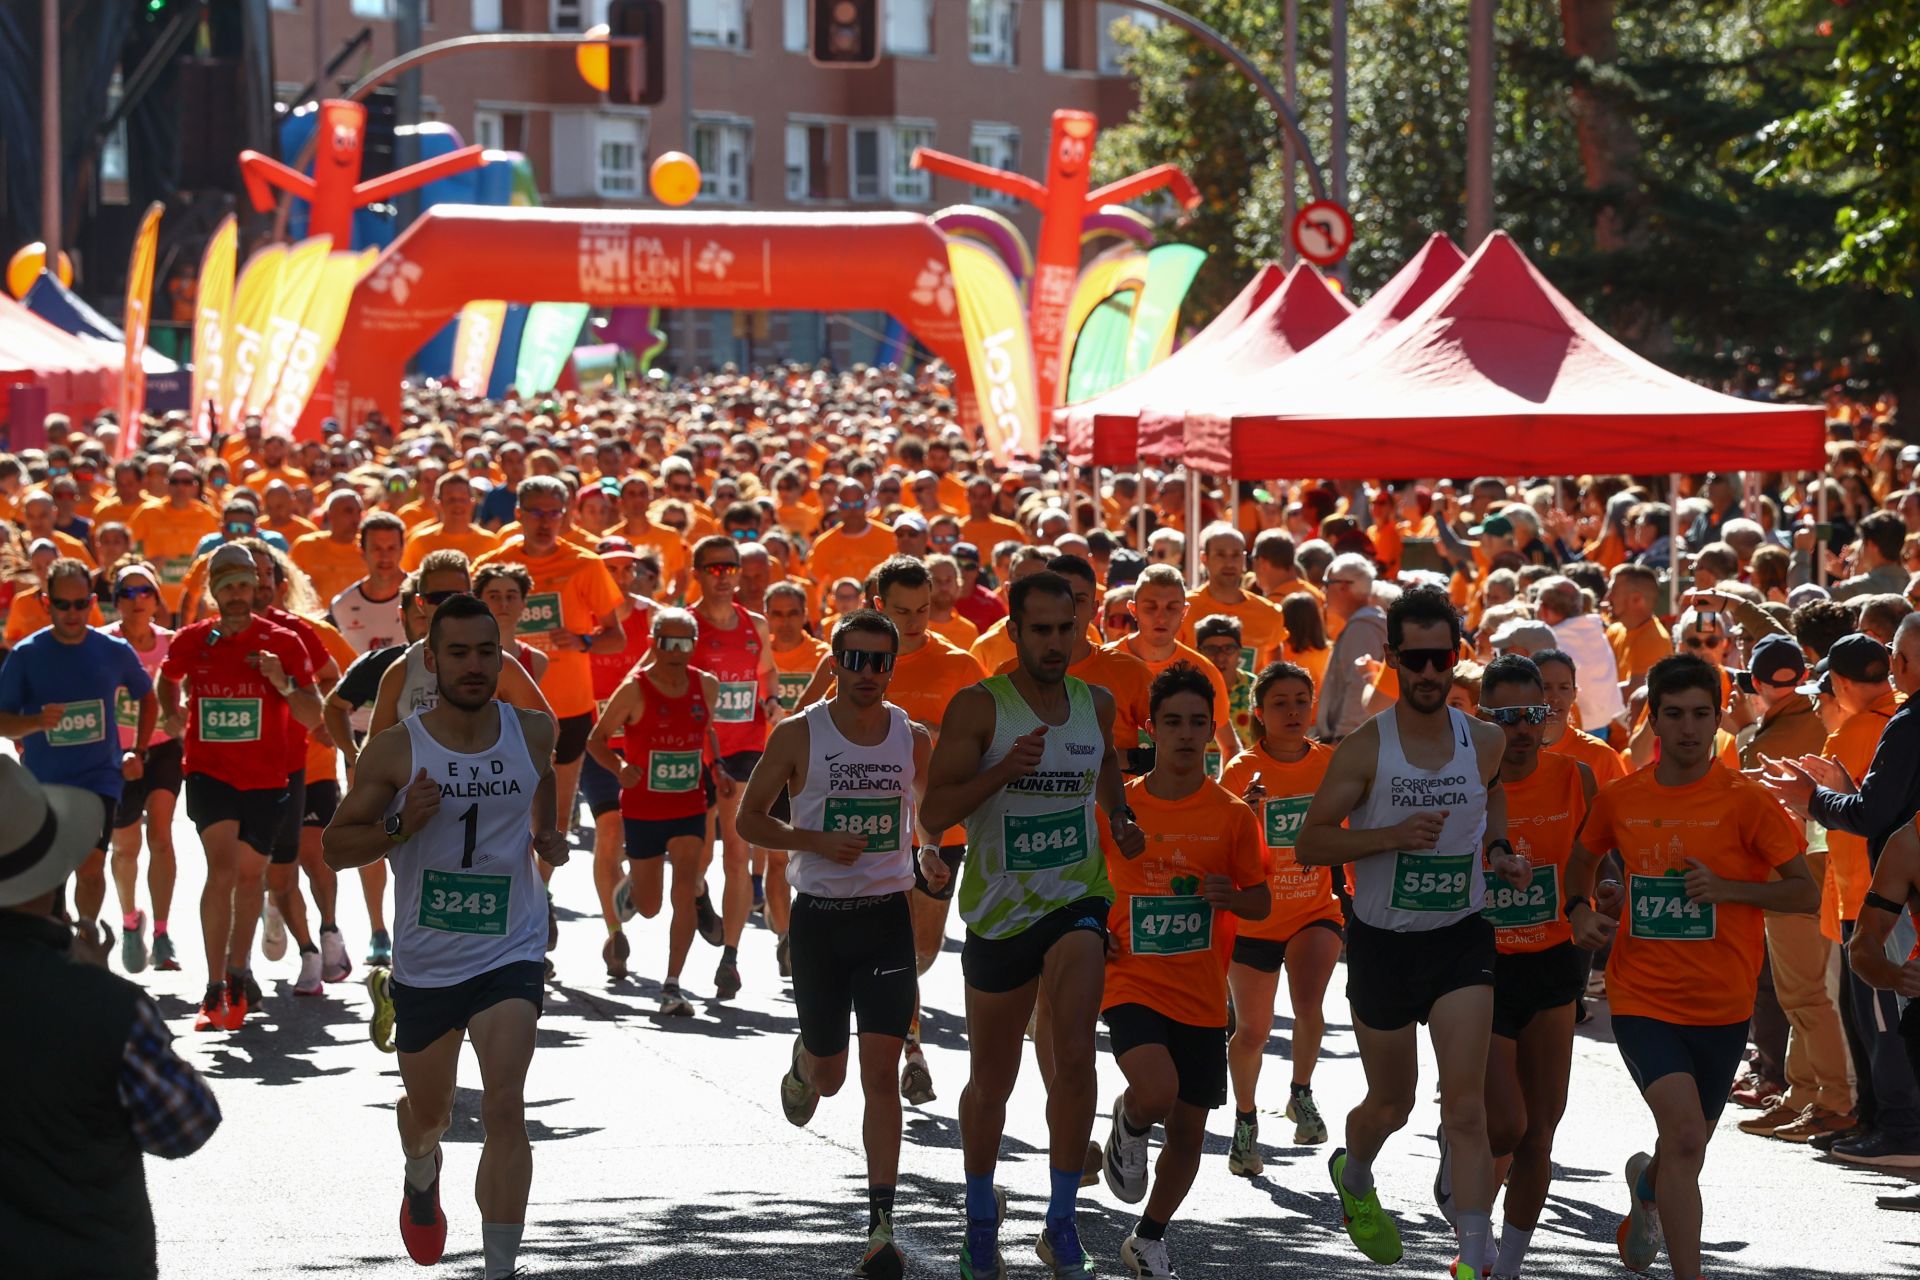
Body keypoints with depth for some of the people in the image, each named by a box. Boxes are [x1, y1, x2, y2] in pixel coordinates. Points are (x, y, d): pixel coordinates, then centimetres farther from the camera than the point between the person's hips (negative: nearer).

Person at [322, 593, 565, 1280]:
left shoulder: (535, 734, -3)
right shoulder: (395, 749, -10)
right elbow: (335, 845, -4)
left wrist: (550, 835, 4)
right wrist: (399, 825, -22)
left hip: (511, 953, -1)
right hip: (425, 960, 1)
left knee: (504, 1106, -19)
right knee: (428, 1114, 19)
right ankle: (422, 1175, 56)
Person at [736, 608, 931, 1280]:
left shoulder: (914, 740, 1)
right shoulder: (798, 736, -5)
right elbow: (749, 818, 1)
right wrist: (815, 841, -15)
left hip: (887, 916, 0)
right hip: (819, 916, 0)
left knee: (880, 1071, -12)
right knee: (829, 1075, 11)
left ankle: (881, 1226, -12)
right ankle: (803, 1065, 52)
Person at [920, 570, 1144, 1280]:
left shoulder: (1096, 703, 5)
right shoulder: (978, 707, -10)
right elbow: (933, 811, -18)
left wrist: (1120, 816, 13)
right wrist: (1005, 769, -30)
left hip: (1077, 901, 2)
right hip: (999, 911, -1)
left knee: (1074, 1052, -21)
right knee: (990, 1082, 11)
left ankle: (1062, 1222, -12)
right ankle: (981, 1215, 35)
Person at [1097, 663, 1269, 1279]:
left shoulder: (1233, 815, 1)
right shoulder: (1116, 806, -2)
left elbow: (1261, 901, 8)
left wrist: (1231, 897, -14)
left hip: (1203, 993, 2)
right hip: (1133, 981, -2)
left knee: (1189, 1129, 8)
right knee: (1157, 1093, -28)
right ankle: (1128, 1128, 8)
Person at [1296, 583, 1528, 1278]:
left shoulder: (1486, 741, -2)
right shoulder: (1364, 748, -10)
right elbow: (1309, 843, -9)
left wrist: (1498, 850, 3)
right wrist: (1391, 837, -23)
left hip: (1462, 939, 1)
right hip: (1382, 940, -1)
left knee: (1465, 1107, -14)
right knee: (1391, 1104, 16)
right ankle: (1353, 1178, 51)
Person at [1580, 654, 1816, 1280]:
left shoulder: (1744, 800, -9)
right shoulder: (1620, 798, 0)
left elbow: (1806, 893, -8)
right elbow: (1584, 859, 22)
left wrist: (1728, 888, -20)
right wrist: (1583, 907, 3)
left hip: (1721, 1008, 1)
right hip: (1643, 999, -1)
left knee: (1687, 1150, 18)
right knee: (1685, 1134, -22)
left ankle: (1646, 1186, 54)